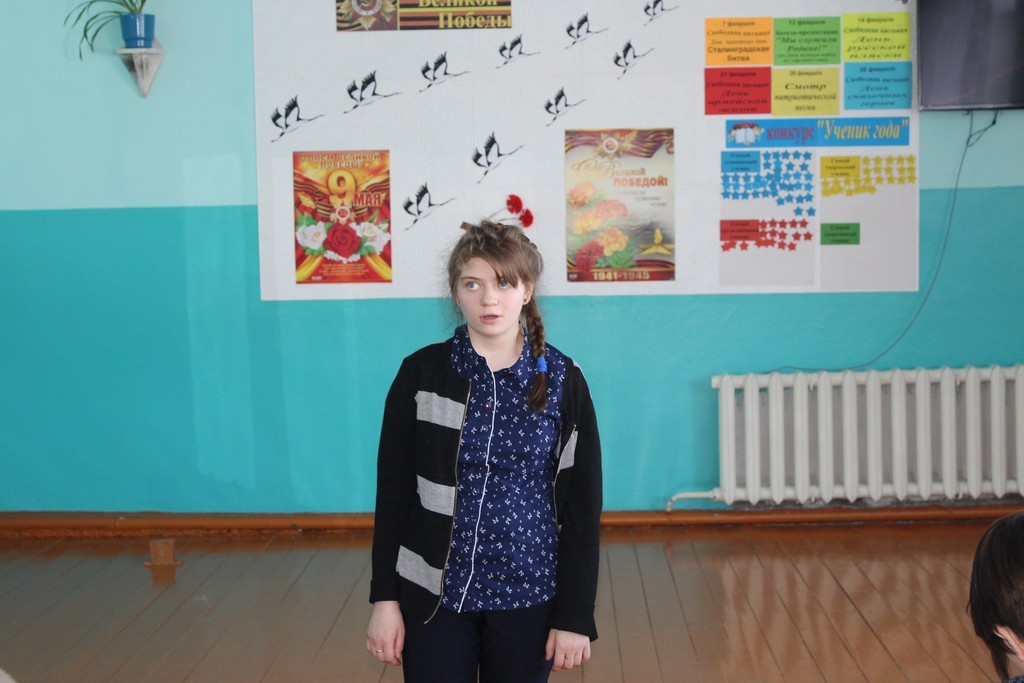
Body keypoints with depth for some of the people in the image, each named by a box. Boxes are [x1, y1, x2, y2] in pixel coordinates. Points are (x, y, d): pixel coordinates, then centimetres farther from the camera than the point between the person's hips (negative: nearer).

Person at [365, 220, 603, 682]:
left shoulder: (563, 381, -3)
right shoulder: (421, 374, -3)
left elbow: (582, 506, -2)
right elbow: (393, 493, 1)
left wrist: (576, 615, -4)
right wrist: (384, 598, -2)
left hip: (528, 597, 0)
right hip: (433, 595, 0)